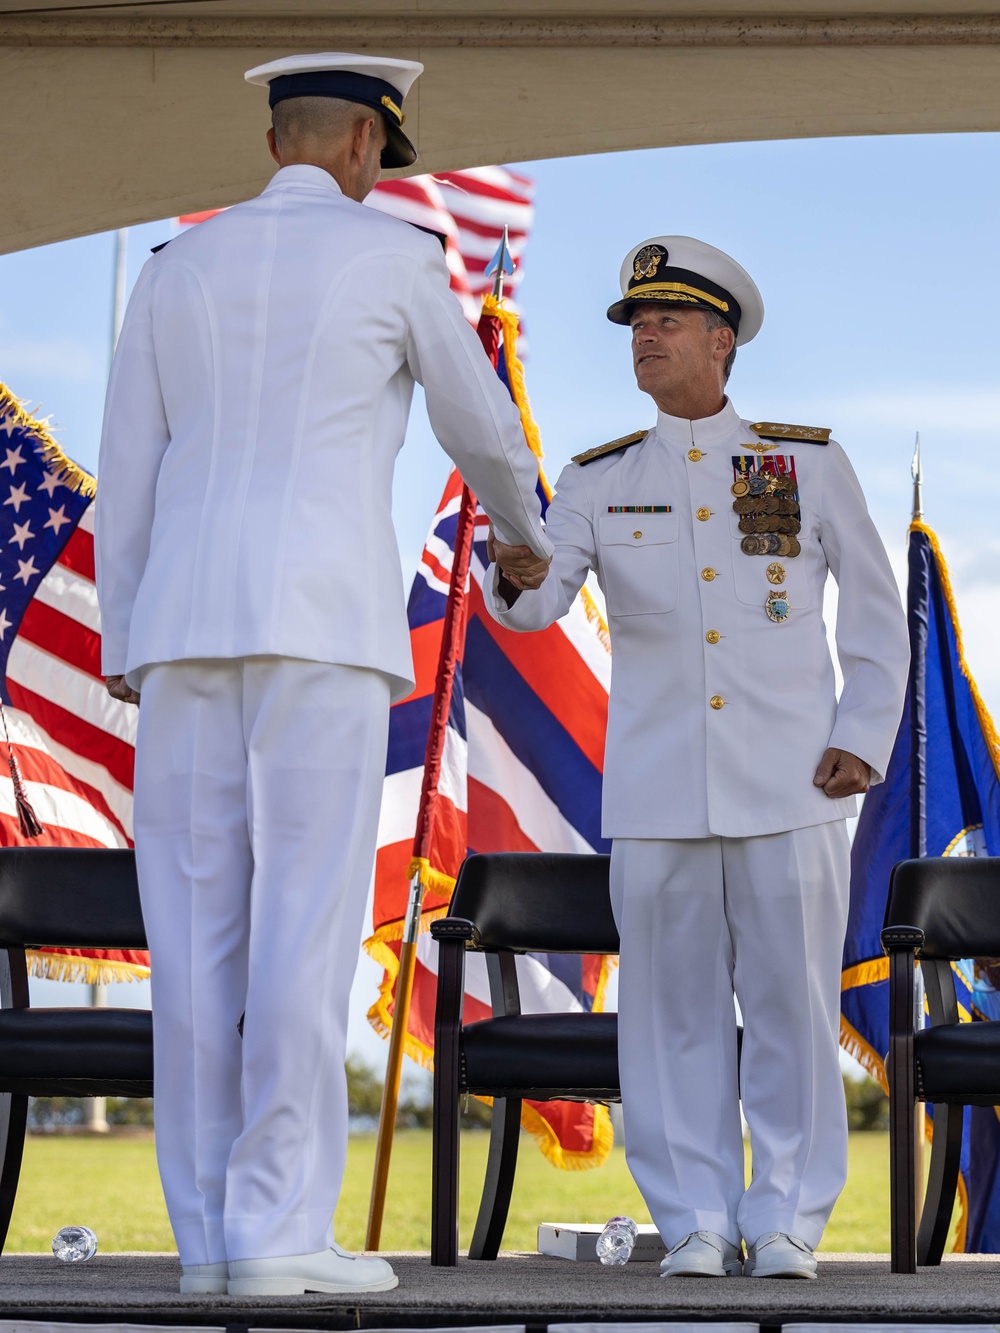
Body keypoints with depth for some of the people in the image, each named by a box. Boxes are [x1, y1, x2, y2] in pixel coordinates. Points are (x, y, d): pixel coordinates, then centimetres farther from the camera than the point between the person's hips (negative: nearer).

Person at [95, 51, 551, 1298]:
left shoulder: (175, 269, 15)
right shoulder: (394, 257, 3)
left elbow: (126, 474, 12)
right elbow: (481, 426, 16)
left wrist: (125, 659, 16)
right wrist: (525, 528, 38)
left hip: (189, 625, 5)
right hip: (321, 627, -4)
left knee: (202, 928, 3)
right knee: (305, 924, -6)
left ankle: (210, 1230, 1)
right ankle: (278, 1230, -12)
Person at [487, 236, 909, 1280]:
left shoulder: (809, 463, 7)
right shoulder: (598, 482, 10)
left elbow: (877, 612, 11)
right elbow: (536, 605, -4)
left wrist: (864, 740, 0)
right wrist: (513, 576, -28)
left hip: (790, 782, -1)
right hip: (658, 789, 1)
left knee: (793, 1003, -1)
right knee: (676, 1006, 1)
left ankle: (786, 1223, 7)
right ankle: (696, 1222, 9)